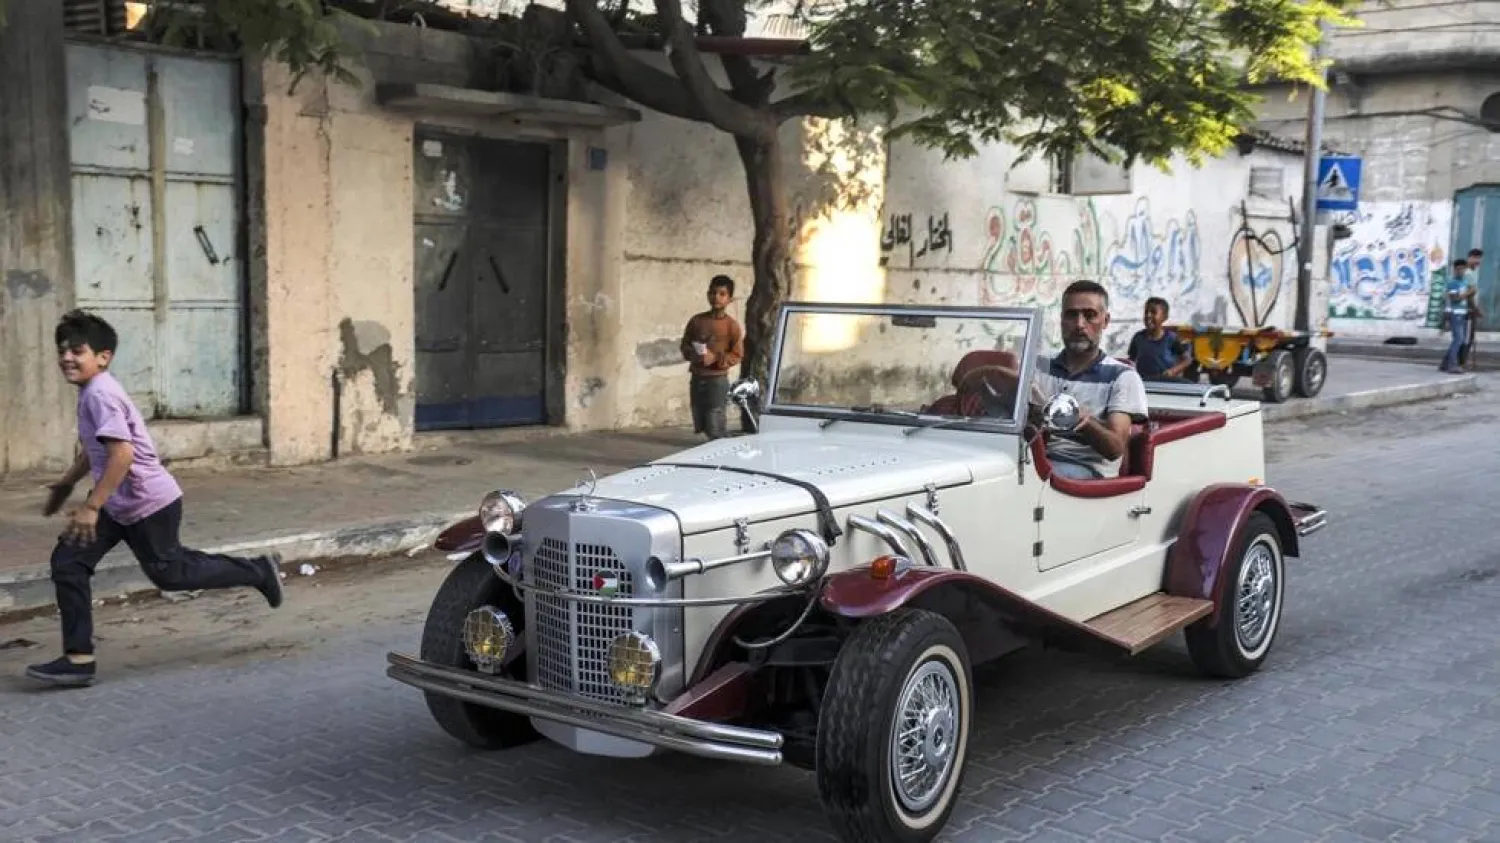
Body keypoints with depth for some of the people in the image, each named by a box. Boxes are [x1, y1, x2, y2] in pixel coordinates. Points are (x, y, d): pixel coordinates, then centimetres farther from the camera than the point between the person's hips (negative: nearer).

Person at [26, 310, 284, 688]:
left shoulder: (100, 394, -22)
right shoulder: (91, 392, 9)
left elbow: (122, 454, -30)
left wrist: (91, 506, -28)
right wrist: (66, 483, 30)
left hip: (149, 503, -10)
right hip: (119, 505, 10)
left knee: (167, 572, 6)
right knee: (67, 562, 3)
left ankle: (258, 571, 22)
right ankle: (79, 658, 6)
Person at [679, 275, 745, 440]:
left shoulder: (731, 325, -6)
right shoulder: (697, 321, 5)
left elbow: (737, 355, -6)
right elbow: (685, 345, 12)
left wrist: (716, 358, -20)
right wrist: (692, 354, -10)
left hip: (717, 380, -5)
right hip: (697, 378, 5)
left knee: (715, 428, -7)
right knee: (700, 425, 10)